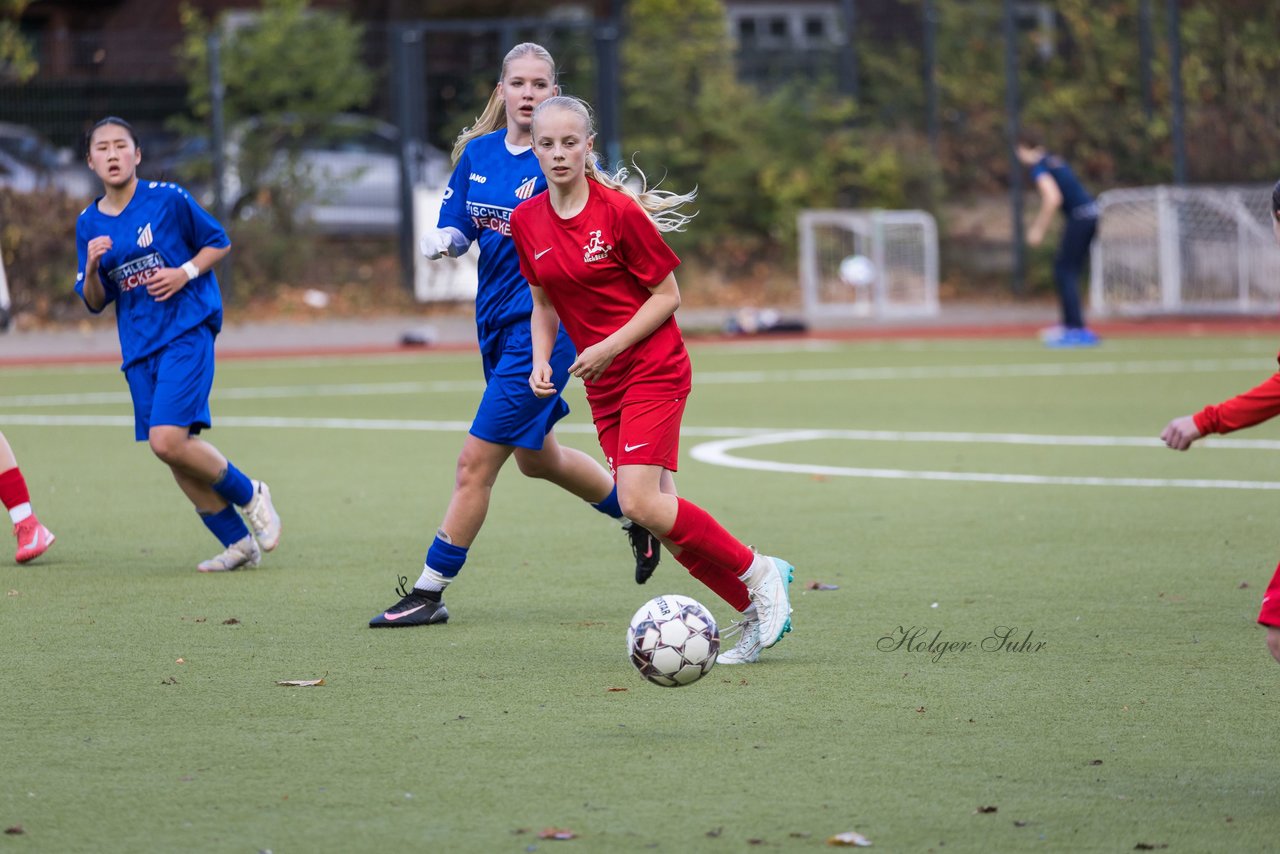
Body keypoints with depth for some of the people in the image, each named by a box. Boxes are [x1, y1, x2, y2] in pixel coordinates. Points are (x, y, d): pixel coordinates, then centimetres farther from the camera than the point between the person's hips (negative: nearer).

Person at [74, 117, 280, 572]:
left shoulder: (168, 199, -6)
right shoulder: (89, 224, 7)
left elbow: (219, 242, 5)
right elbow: (95, 302, 9)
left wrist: (185, 272, -12)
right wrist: (92, 268, -11)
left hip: (187, 332, -5)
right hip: (138, 347, 6)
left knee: (167, 440, -20)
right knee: (177, 452, 4)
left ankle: (249, 494, 3)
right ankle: (239, 542, 18)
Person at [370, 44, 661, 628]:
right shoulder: (478, 152, 5)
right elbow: (456, 224, 9)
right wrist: (444, 239, -14)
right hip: (497, 321, 8)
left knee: (476, 462, -9)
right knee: (535, 457, 23)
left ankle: (429, 594, -1)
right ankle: (638, 519, 45)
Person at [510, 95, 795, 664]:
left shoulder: (619, 211, -14)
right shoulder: (527, 222, 3)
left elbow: (667, 296, -9)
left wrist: (609, 347, -17)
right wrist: (541, 361, -1)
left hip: (654, 370, -6)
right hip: (602, 386, 6)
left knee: (640, 502, -20)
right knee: (657, 511, -1)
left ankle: (758, 575, -2)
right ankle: (757, 611, 10)